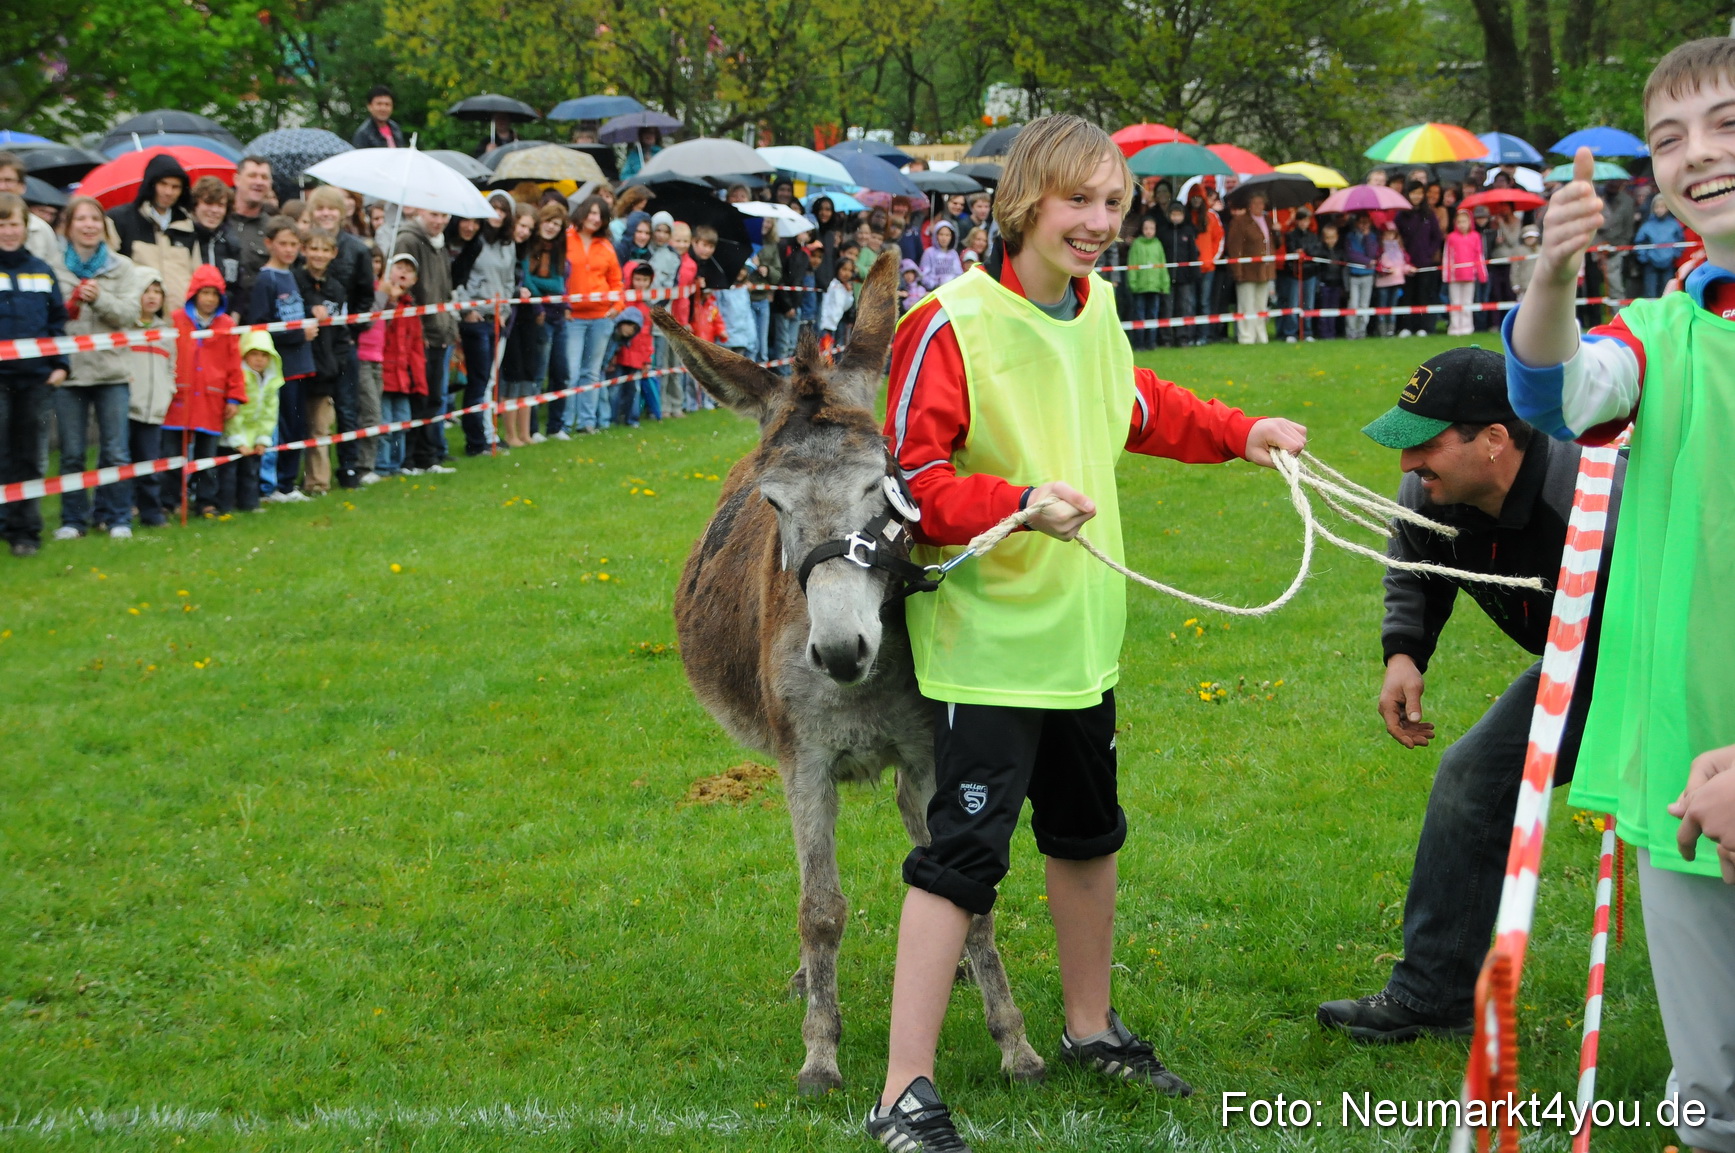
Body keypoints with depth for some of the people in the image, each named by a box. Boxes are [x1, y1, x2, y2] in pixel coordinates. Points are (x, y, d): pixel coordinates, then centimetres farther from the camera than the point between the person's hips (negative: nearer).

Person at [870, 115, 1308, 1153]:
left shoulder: (1095, 306, 6)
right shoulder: (952, 326, -19)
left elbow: (1137, 406, 26)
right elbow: (910, 480, -21)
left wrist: (1239, 435, 20)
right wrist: (1020, 503, -34)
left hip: (1082, 627, 8)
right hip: (987, 637, -8)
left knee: (1088, 832, 21)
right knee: (964, 849, -10)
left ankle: (1092, 1029, 40)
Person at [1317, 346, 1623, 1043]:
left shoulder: (1598, 503, -40)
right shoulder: (1429, 499, -13)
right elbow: (1414, 571, 11)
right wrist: (1403, 652, -6)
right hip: (1581, 666, 8)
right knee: (1473, 780, 7)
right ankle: (1433, 997, 19)